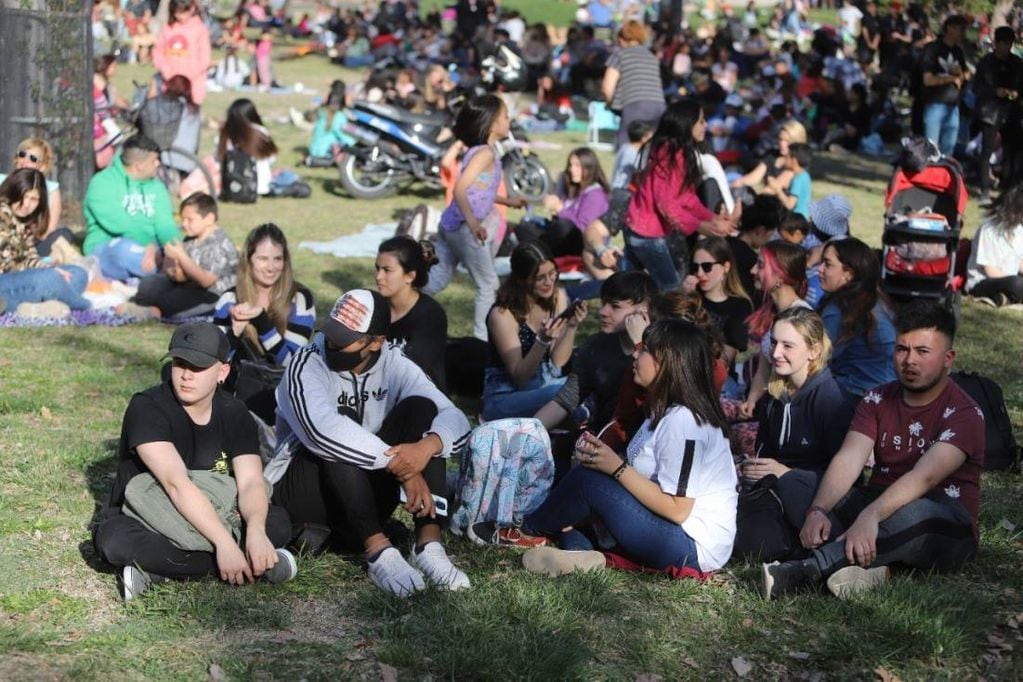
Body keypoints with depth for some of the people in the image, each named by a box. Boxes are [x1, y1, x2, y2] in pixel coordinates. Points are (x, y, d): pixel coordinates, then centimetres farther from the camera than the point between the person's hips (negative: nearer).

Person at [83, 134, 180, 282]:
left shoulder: (156, 187, 11)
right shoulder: (102, 183, -6)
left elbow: (165, 225, -3)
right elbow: (117, 224, -20)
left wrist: (174, 244, -24)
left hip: (149, 251, 4)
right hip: (105, 251, -4)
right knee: (126, 248, -38)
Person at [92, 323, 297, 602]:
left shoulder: (234, 414, -4)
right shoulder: (147, 408, -20)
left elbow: (251, 481, -17)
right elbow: (176, 483, -31)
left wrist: (255, 530, -39)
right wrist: (225, 544, -40)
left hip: (210, 515, 4)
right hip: (142, 519, -4)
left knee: (277, 521, -20)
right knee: (116, 541, -38)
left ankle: (155, 571, -22)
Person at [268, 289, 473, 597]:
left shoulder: (393, 364, -3)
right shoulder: (306, 366, -16)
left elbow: (454, 419, -13)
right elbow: (324, 430, -36)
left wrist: (428, 446, -37)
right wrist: (399, 465, -40)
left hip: (369, 492, 4)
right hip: (301, 489, -4)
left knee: (421, 408, -16)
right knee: (337, 443, -32)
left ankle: (429, 543, -28)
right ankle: (378, 550, -39)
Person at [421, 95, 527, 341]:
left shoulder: (479, 150, 12)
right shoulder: (485, 153, -16)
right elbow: (460, 188, -28)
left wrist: (508, 201, 32)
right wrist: (473, 223, -37)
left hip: (451, 225, 9)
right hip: (465, 228, -9)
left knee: (438, 280, 16)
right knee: (488, 285, 4)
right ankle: (482, 338, 9)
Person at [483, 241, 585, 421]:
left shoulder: (558, 298, 0)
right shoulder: (502, 315, -17)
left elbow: (558, 361, 0)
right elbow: (519, 377, -16)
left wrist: (572, 327, -16)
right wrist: (543, 341, -31)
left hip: (547, 385, 6)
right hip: (506, 397, -6)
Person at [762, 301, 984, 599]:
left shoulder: (964, 414, -11)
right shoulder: (878, 400, 8)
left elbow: (924, 477, -27)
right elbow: (848, 460, -8)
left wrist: (870, 516, -44)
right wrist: (818, 511, -28)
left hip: (944, 531, -6)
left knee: (914, 514, -41)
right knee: (795, 491, -15)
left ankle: (805, 571, -47)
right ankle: (868, 566, -36)